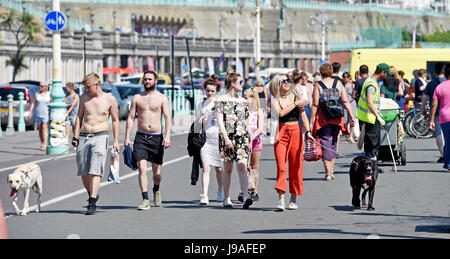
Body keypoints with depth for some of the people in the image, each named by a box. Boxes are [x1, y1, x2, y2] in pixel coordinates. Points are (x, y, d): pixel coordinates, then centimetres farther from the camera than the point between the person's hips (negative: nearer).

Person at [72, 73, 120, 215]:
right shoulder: (84, 98, 10)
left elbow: (115, 120, 6)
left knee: (95, 171, -14)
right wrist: (75, 136, 11)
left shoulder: (110, 99, 1)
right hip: (84, 137, 4)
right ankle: (92, 194, 28)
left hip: (100, 136, -4)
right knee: (83, 172, 4)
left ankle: (92, 203, -17)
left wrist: (116, 141, 1)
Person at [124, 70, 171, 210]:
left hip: (157, 137, -1)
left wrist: (167, 136, -18)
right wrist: (127, 137, 0)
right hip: (141, 136, 1)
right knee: (142, 168, -14)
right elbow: (131, 118, 8)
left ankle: (156, 190, 38)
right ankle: (145, 200, -15)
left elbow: (168, 118, -4)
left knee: (157, 171, 6)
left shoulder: (162, 98, 3)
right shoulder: (137, 98, 8)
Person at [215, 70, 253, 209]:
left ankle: (246, 197, -23)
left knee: (242, 166, -12)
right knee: (228, 168, 3)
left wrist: (249, 140, 16)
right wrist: (226, 138, -19)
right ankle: (226, 198, 14)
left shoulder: (243, 101, 14)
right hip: (227, 137, -3)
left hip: (242, 136, 3)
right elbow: (220, 120, -9)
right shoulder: (220, 100, 0)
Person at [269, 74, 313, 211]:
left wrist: (308, 131, -8)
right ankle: (281, 199, -10)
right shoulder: (275, 100, 6)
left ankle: (293, 199, 10)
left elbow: (303, 116, 4)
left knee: (296, 166, 1)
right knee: (281, 166, -9)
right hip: (281, 133, -1)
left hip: (295, 132, 1)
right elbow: (280, 113, -12)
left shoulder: (296, 97, 8)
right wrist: (295, 104, -10)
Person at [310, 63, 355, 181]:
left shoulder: (318, 85, -6)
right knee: (333, 143, 17)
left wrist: (312, 121, -7)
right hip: (337, 118, 3)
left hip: (323, 118, -3)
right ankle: (331, 171, 18)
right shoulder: (338, 83, 3)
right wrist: (351, 116, 5)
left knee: (326, 144, 0)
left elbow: (315, 104, -10)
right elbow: (346, 102, 0)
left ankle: (328, 173, -6)